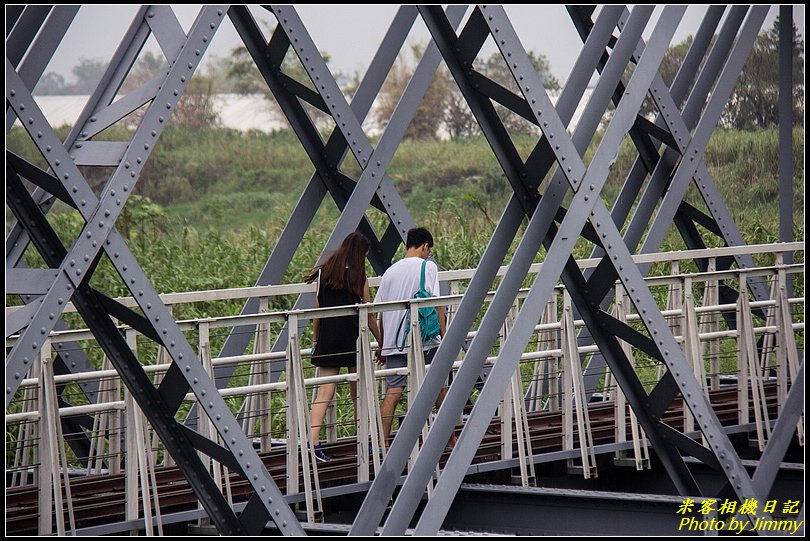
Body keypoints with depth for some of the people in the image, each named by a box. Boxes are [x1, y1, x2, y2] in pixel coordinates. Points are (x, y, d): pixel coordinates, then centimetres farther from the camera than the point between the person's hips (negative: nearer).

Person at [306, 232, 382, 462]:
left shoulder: (324, 274, 4)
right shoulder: (359, 278, -7)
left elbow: (317, 310, 6)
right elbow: (368, 316, -4)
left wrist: (315, 340, 15)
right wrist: (381, 343, 6)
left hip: (327, 340, 3)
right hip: (352, 341, -3)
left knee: (324, 392, -1)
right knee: (359, 394, 11)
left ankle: (313, 440, -17)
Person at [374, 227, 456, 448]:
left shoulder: (390, 271, 12)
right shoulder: (427, 266, -2)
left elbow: (381, 312, 13)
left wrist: (382, 347, 19)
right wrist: (444, 336, -6)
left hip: (394, 343, 4)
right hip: (424, 341, -4)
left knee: (392, 392, -2)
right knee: (439, 389, 11)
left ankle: (382, 443, -12)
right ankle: (451, 439, 21)